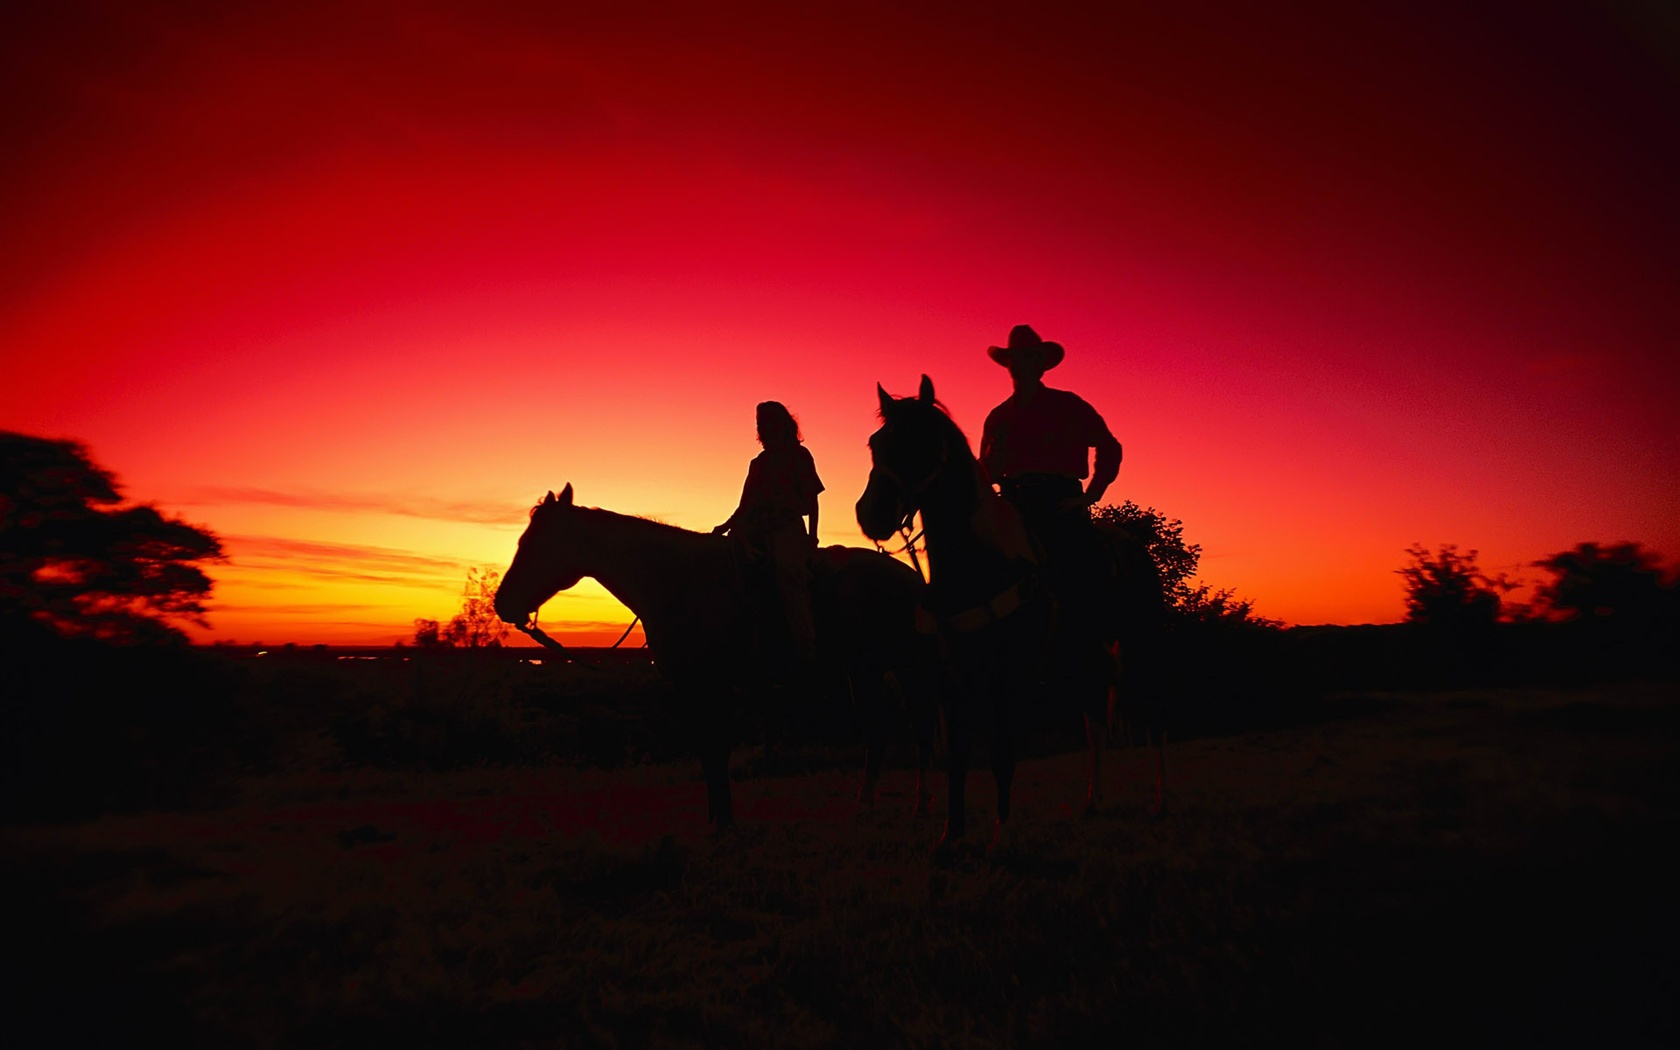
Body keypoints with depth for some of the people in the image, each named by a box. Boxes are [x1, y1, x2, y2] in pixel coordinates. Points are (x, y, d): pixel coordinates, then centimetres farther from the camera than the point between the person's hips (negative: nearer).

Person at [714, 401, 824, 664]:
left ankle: (805, 650, -37)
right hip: (755, 528, 6)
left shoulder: (799, 455, 13)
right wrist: (725, 527, 9)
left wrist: (812, 536, -6)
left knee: (789, 569, -32)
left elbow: (811, 499, 7)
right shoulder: (758, 462, 26)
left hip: (786, 526, -6)